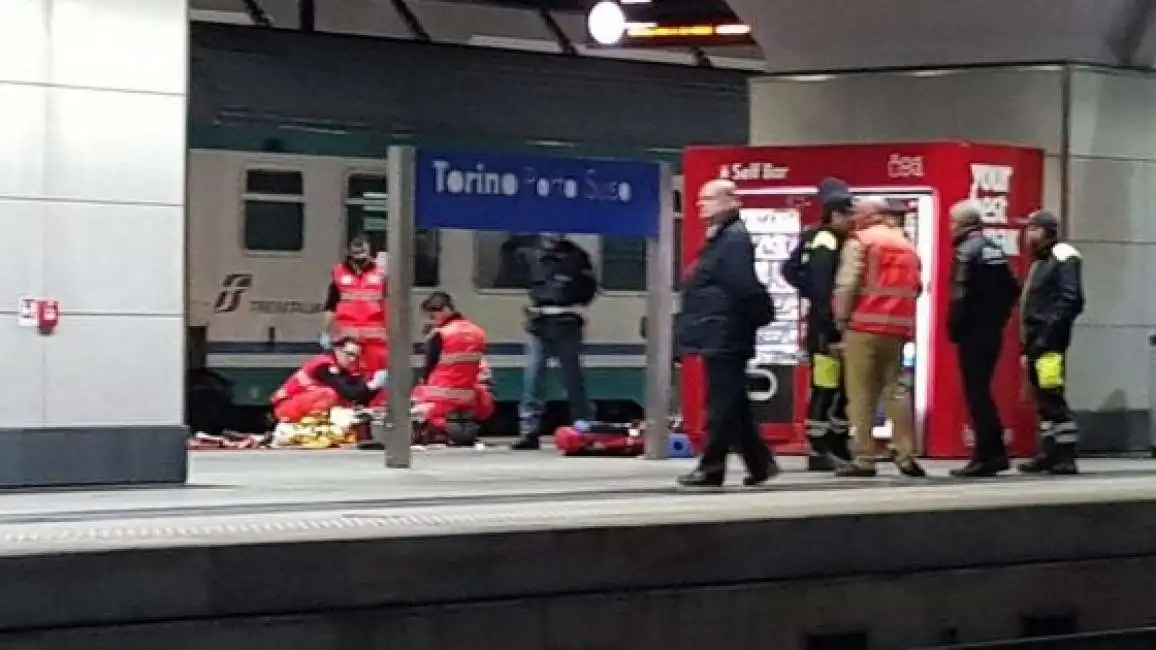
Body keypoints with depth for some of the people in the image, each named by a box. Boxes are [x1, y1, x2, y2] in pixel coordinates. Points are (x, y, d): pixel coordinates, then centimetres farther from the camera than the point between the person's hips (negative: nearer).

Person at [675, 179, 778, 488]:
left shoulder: (734, 239, -14)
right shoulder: (719, 238, 17)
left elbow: (744, 287, -22)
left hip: (724, 339, -10)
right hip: (718, 339, 10)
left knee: (722, 404, -5)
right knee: (733, 404, 13)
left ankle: (712, 468, -2)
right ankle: (760, 462, 19)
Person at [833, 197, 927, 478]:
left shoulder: (860, 241, -2)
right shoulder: (907, 245, 18)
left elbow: (847, 284, -11)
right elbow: (916, 286, 15)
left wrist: (841, 318, -3)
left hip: (864, 325, -5)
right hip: (898, 327, 6)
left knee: (862, 393, -2)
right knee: (896, 389, 11)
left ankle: (864, 459, -4)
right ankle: (905, 455, 6)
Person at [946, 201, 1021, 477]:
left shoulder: (967, 250, -11)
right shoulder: (995, 249, 14)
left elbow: (960, 295, -19)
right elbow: (1012, 289, 16)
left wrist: (953, 328, -10)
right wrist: (998, 318, 17)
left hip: (973, 333, -8)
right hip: (993, 332, 8)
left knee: (976, 394, -5)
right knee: (982, 392, 15)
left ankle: (986, 456, -6)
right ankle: (995, 453, 16)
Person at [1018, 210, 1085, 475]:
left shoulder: (1063, 258, -7)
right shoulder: (1039, 263, 21)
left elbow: (1070, 301, -16)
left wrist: (1046, 338, -20)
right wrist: (1027, 346, 16)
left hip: (1050, 344, -9)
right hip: (1035, 344, 9)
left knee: (1053, 398, -11)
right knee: (1043, 401, 9)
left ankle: (1065, 457, -10)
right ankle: (1048, 453, 13)